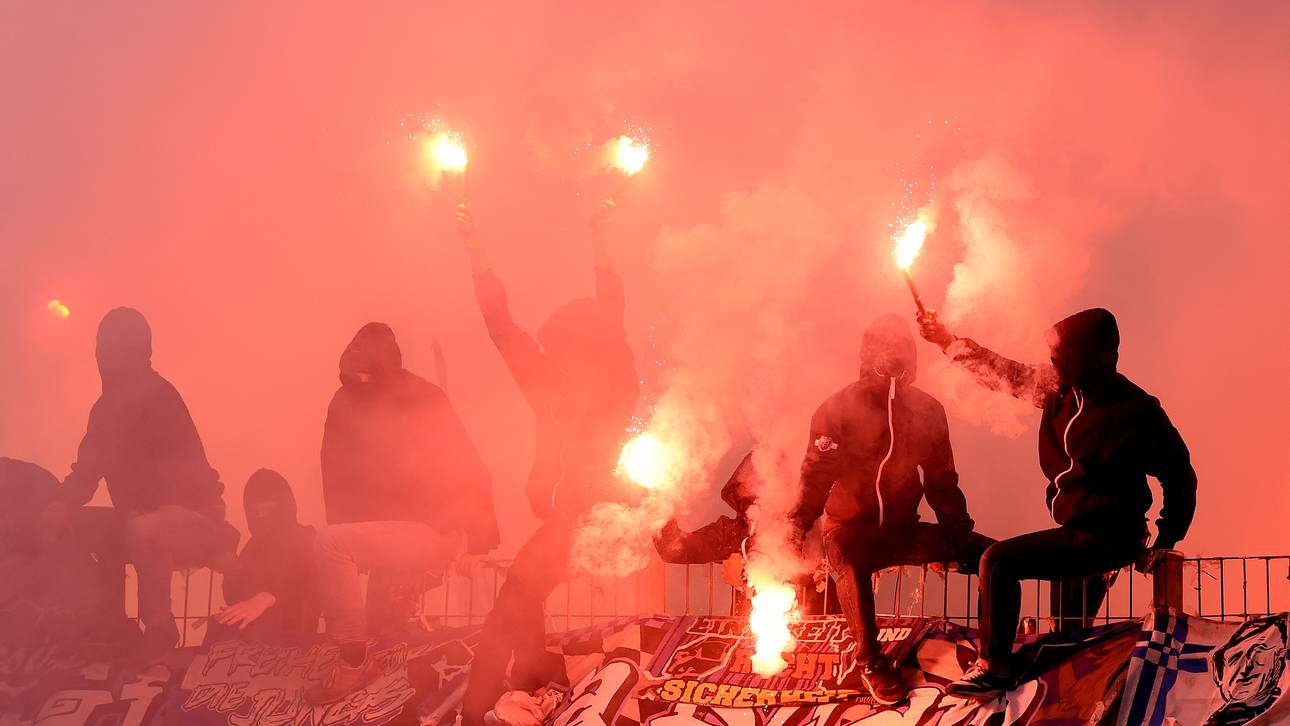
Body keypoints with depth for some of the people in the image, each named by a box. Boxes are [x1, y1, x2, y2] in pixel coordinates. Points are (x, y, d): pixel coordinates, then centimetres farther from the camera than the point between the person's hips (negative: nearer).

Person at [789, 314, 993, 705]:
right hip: (849, 530, -4)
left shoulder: (927, 410, 5)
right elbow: (817, 476, -11)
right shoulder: (838, 409, -7)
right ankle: (871, 664, -29)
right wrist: (797, 526, -28)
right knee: (850, 561, -41)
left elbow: (941, 481, 9)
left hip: (902, 530, 4)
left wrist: (959, 533, -4)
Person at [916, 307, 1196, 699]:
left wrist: (1164, 545, -14)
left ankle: (994, 667, -7)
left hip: (1103, 542, -9)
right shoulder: (1061, 387, 0)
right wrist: (947, 340, 13)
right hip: (1076, 531, 9)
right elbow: (1007, 373, 13)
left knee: (997, 561, -16)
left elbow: (1180, 479, -11)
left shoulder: (1137, 411, -19)